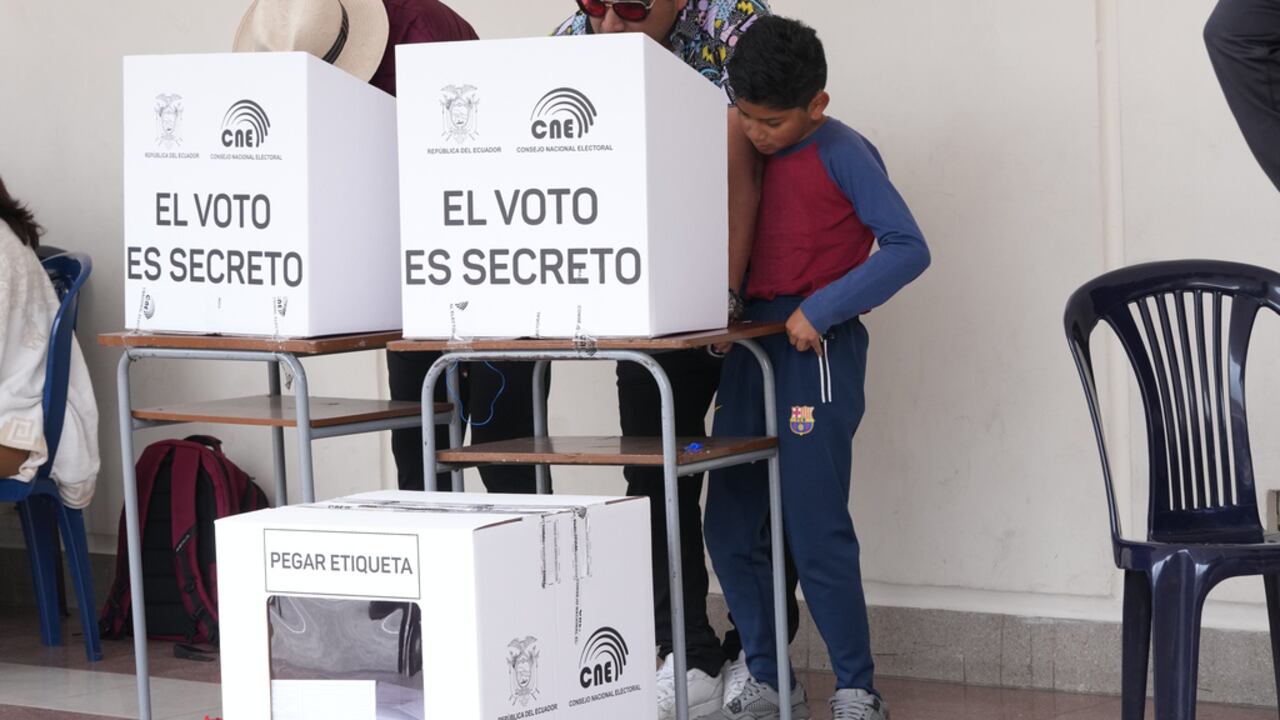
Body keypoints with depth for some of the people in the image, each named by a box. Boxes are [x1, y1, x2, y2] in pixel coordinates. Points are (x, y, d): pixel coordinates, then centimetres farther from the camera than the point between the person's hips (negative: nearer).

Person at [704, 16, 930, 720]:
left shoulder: (841, 154, -8)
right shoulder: (751, 154, 11)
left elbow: (908, 248, -14)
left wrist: (822, 309, -19)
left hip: (817, 351, -7)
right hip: (752, 343, 7)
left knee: (815, 529, -8)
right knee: (728, 526, 6)